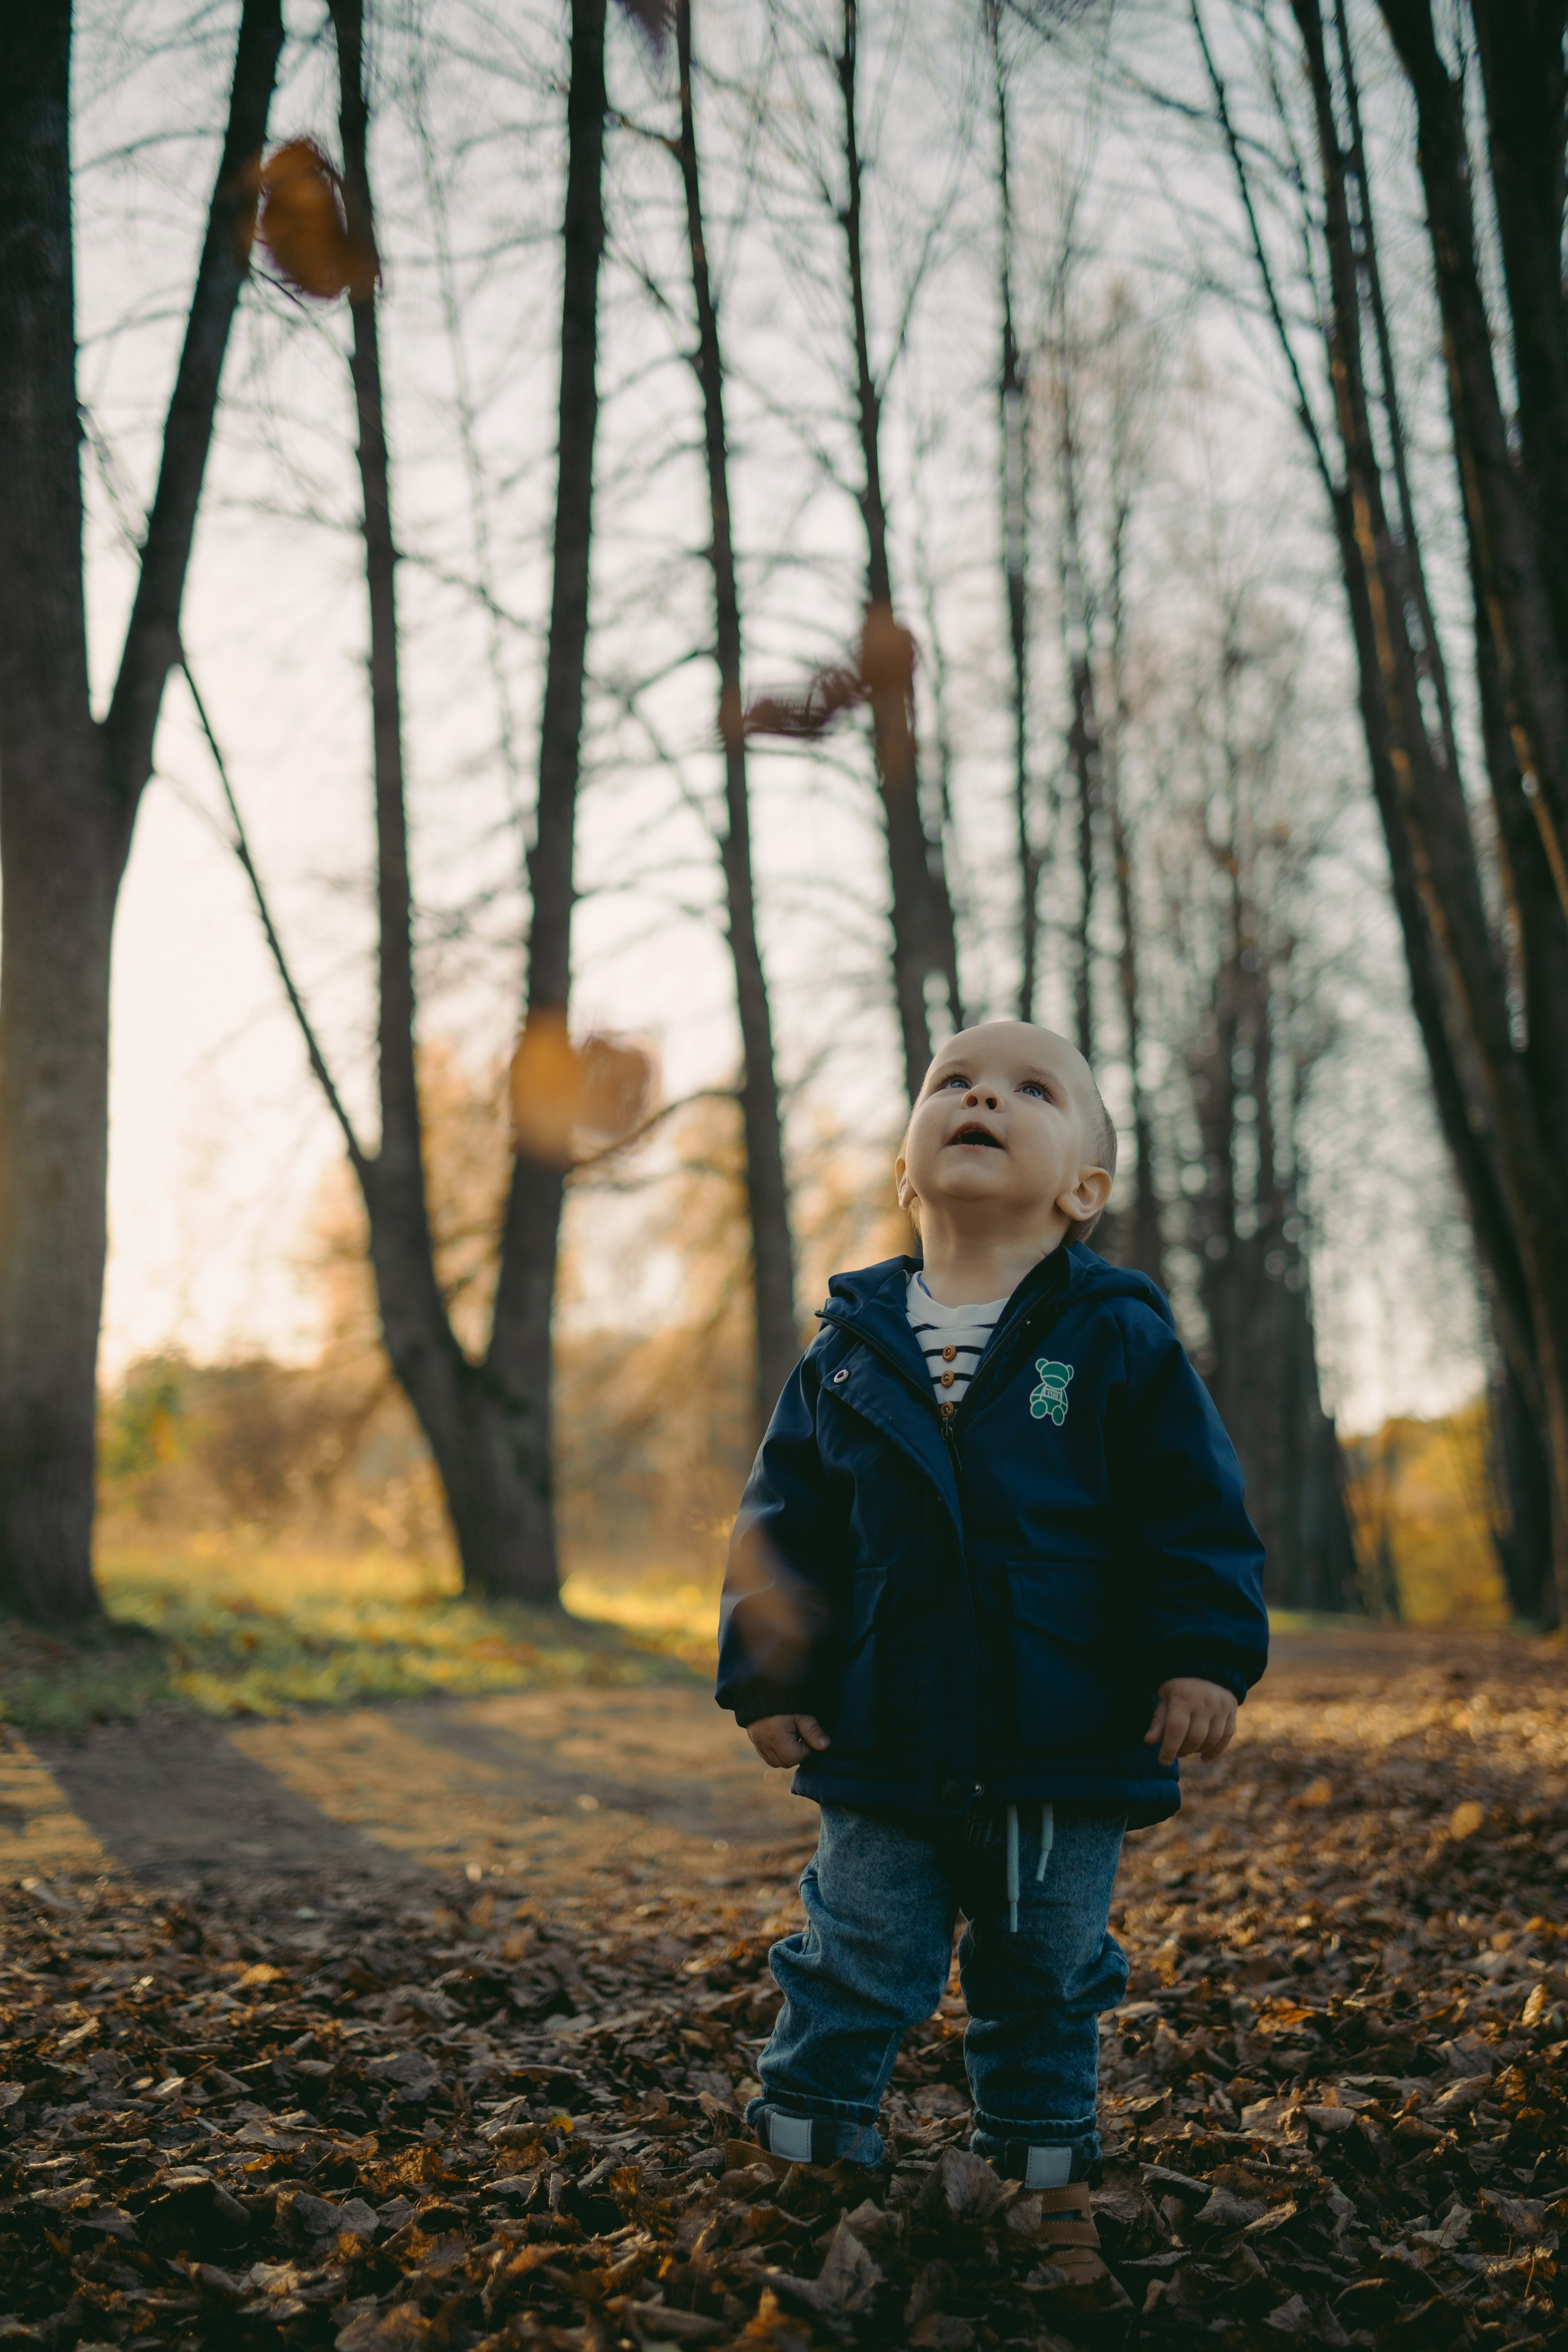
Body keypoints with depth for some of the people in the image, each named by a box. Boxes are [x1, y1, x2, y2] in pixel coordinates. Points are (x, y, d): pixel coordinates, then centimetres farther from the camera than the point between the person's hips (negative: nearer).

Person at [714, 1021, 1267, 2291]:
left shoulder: (1121, 1339, -4)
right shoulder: (848, 1350, 2)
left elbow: (1197, 1513, -3)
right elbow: (784, 1525, 6)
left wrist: (1206, 1657, -11)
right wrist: (766, 1675, 1)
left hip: (1067, 1753, -1)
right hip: (883, 1752, 1)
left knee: (1045, 1988, 14)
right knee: (852, 1981, 7)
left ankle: (1051, 2196, 31)